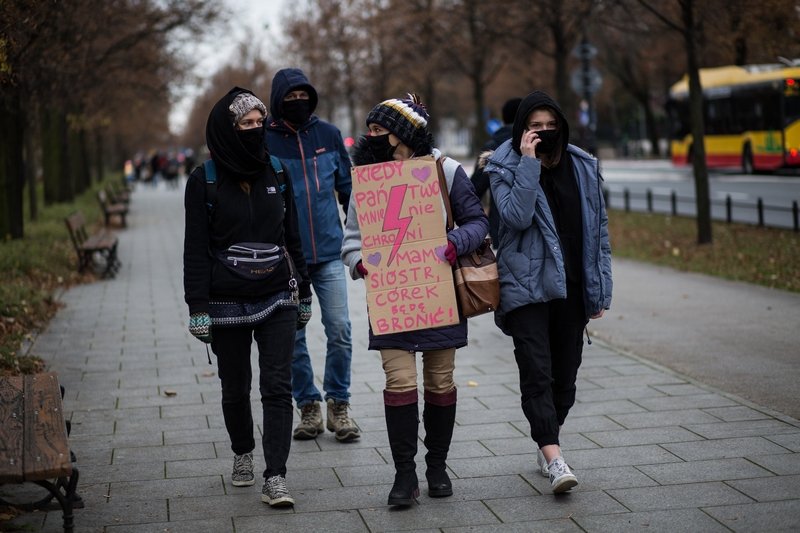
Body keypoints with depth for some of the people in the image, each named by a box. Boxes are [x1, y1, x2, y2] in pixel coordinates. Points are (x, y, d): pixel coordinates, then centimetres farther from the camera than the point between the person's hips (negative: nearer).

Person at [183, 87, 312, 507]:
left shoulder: (276, 173, 5)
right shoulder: (204, 181, -5)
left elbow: (292, 237, 11)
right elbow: (195, 248, -5)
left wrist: (303, 294, 13)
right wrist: (198, 307, -10)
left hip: (276, 299, 2)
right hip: (227, 303, -2)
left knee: (277, 387, -6)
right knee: (235, 389, 12)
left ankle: (275, 477, -8)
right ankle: (242, 455, 35)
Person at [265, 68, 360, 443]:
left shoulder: (328, 135, 5)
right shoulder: (265, 141, -2)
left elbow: (348, 187, 13)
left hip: (329, 252, 1)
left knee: (339, 331, -3)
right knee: (293, 337, 5)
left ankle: (339, 404, 11)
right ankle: (308, 407, 17)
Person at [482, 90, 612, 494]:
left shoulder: (583, 167, 8)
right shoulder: (505, 168, -2)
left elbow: (599, 229, 11)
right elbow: (517, 216, -19)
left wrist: (600, 289, 8)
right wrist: (529, 162, -19)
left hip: (572, 288, 4)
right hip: (527, 286, -4)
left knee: (566, 371, 9)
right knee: (537, 371, -13)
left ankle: (546, 442, 25)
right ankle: (553, 457, -19)